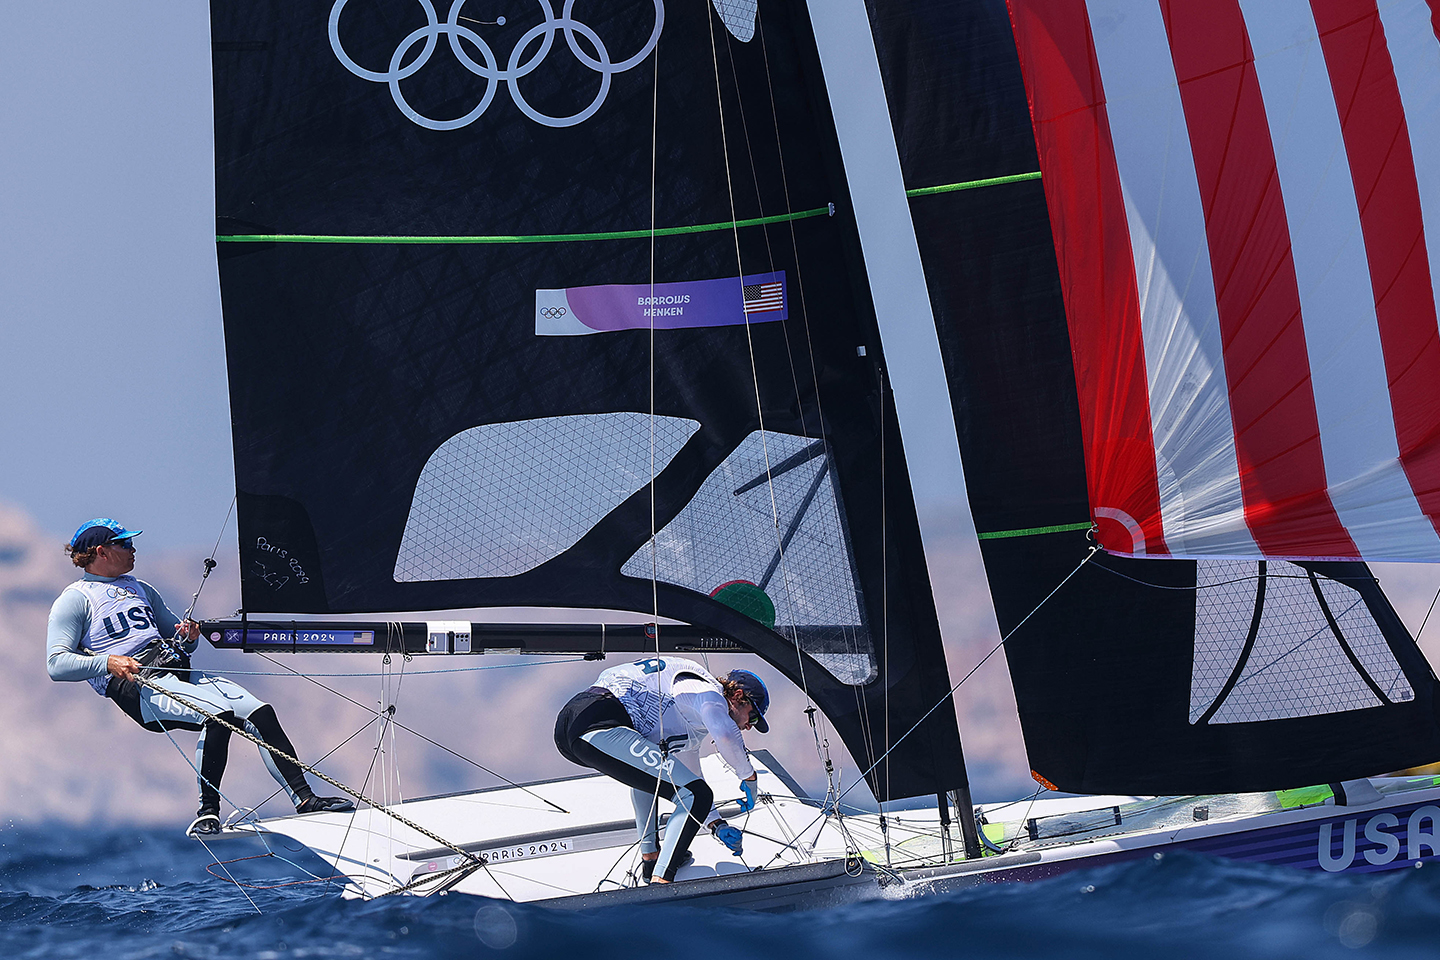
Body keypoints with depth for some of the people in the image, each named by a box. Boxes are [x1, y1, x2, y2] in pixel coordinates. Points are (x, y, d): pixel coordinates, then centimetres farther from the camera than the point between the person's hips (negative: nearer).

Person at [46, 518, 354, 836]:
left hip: (177, 668, 7)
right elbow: (56, 664, -7)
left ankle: (304, 798, -14)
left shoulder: (139, 589, 29)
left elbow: (181, 641, 34)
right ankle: (208, 811, -23)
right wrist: (108, 662, -21)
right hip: (140, 684, -7)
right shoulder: (74, 600, 6)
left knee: (260, 712, -13)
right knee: (219, 713, -32)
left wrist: (189, 636, 9)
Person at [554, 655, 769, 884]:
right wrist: (748, 776, -2)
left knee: (648, 770, 41)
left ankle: (651, 856, 35)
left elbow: (689, 777, 44)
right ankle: (659, 884, -16)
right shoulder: (710, 692, 3)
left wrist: (716, 825, 36)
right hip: (600, 728, -11)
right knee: (696, 796, -12)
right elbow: (725, 734, -19)